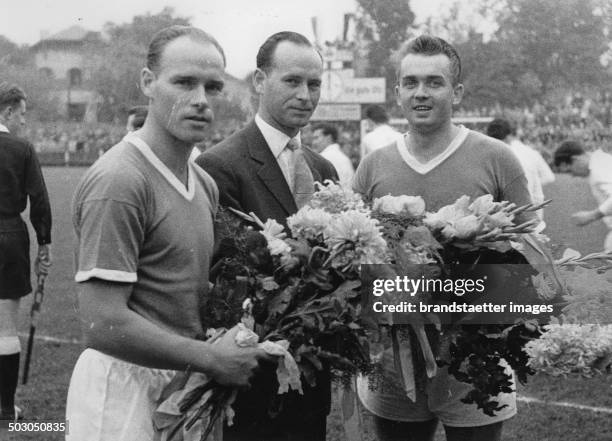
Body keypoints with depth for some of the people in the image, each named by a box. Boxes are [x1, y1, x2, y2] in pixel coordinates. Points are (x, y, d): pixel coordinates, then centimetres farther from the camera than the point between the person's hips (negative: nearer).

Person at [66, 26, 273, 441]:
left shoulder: (205, 183, 8)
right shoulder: (118, 180, -19)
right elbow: (103, 325, -23)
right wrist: (212, 359, -16)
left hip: (184, 382, 8)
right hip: (125, 383, -8)